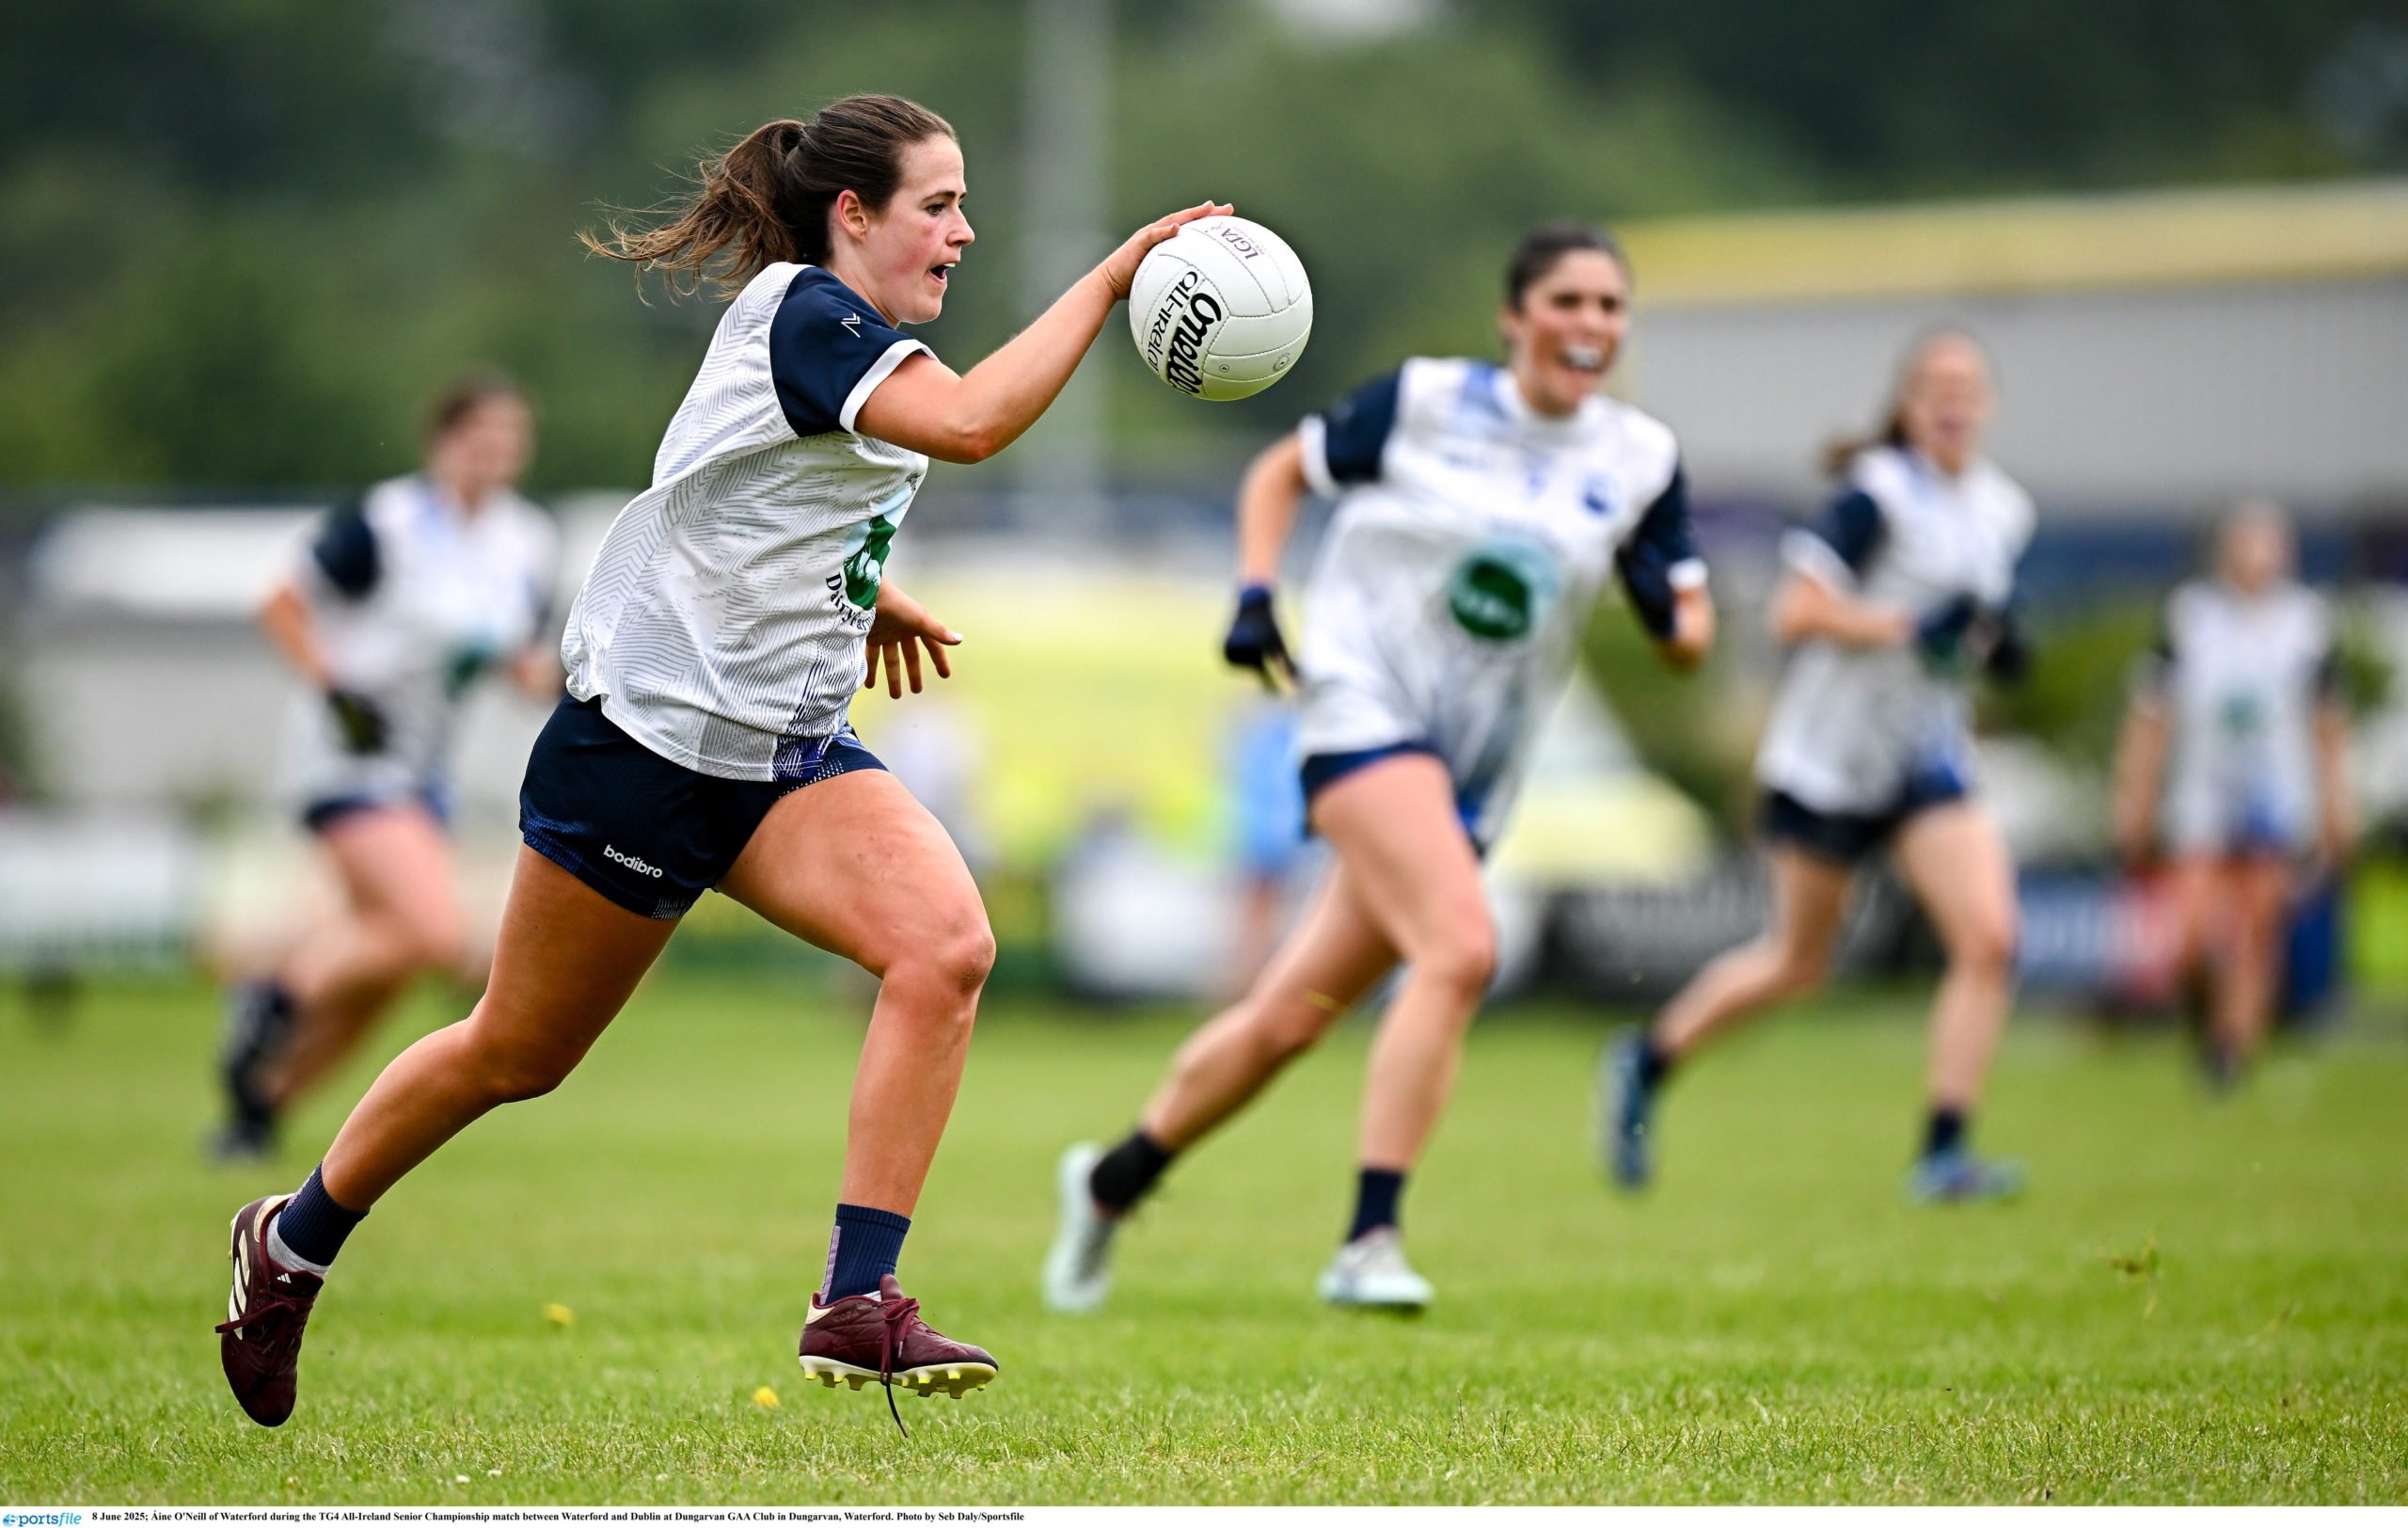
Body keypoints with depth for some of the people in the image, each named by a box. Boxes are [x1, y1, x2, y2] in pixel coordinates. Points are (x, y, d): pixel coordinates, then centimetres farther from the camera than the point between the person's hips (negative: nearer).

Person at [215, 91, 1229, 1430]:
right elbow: (969, 422, -36)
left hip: (788, 748, 8)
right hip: (648, 735, -8)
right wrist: (1111, 279, -33)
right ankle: (292, 1244, 33)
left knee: (947, 948, -20)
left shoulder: (849, 336, 11)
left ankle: (857, 1310, -21)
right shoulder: (800, 313, -17)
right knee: (518, 1054, 8)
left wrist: (859, 587, 28)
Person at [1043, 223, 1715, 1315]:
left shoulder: (1641, 459, 5)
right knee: (1460, 950, -27)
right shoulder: (1424, 403, -2)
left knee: (1291, 1018, 5)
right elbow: (1279, 473, 11)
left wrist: (1673, 607, -15)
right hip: (1364, 708, -4)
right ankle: (1369, 1243, -25)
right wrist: (1253, 595, -3)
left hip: (1473, 775, 4)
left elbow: (1688, 641, 8)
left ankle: (1112, 1181, 25)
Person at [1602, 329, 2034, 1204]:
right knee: (1797, 964, 7)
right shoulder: (1878, 496, -13)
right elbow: (1797, 610, -18)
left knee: (1989, 940, -14)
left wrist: (1994, 643, 0)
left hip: (1926, 761, 6)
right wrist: (1907, 628, -26)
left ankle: (1944, 1151, -10)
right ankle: (1646, 1065, 31)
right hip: (1831, 756, -6)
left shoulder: (2000, 511, 9)